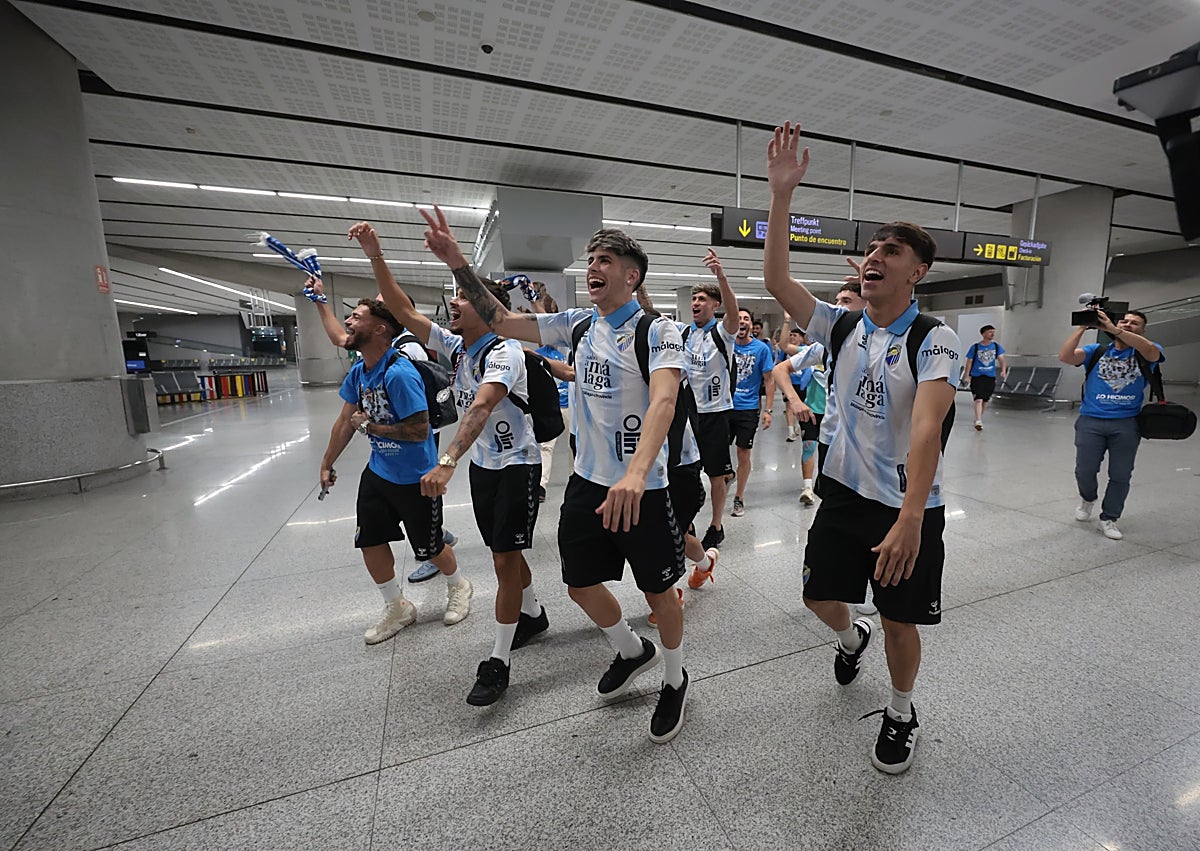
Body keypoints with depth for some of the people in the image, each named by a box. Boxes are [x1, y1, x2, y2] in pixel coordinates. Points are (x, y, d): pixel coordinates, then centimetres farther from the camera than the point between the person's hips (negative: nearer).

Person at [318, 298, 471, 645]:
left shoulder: (399, 373, -26)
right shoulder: (358, 371, 2)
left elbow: (419, 430, -28)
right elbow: (346, 420, 13)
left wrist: (369, 426, -17)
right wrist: (327, 464, 20)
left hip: (414, 479, -8)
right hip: (378, 471, 8)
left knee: (428, 547, 8)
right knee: (370, 541, 13)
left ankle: (458, 587, 40)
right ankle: (397, 608, 35)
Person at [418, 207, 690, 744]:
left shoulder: (657, 331, -12)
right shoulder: (578, 324, 6)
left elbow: (663, 402, -29)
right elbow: (503, 322, 8)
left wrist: (635, 474, -45)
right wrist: (458, 264, -2)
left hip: (639, 491, -6)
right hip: (586, 482, 6)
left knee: (658, 592, 10)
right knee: (581, 585, 17)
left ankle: (674, 680, 40)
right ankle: (632, 652, 46)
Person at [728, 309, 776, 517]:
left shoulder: (762, 348, -2)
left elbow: (769, 380, 0)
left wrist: (767, 410, -7)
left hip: (748, 408, -1)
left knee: (743, 454, 5)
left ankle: (739, 498, 20)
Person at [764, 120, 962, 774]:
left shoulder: (934, 340, -13)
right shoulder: (840, 327, 0)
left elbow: (926, 428, -27)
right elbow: (776, 281, -10)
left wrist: (910, 518, -38)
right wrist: (781, 192, -15)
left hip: (908, 506, -3)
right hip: (843, 492, 4)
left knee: (899, 619, 10)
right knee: (819, 596, 14)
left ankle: (901, 713, 40)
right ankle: (851, 639, 51)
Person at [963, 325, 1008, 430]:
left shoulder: (997, 346, 5)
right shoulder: (975, 347, -3)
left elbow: (1001, 359, -5)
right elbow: (969, 362, -1)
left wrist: (1003, 371, -23)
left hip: (990, 377, 4)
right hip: (977, 377, -4)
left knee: (985, 400, 14)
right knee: (978, 399, -15)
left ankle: (980, 417, 32)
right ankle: (978, 421, -18)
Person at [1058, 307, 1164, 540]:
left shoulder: (1146, 353, 6)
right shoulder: (1096, 351, 7)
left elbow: (1151, 351, -19)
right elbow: (1065, 356, -10)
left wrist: (1113, 329, -23)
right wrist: (1082, 327, -13)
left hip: (1127, 423, 1)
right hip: (1091, 420, 0)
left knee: (1121, 476, 6)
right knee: (1084, 471, 1)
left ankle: (1108, 519, 21)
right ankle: (1088, 499, 33)